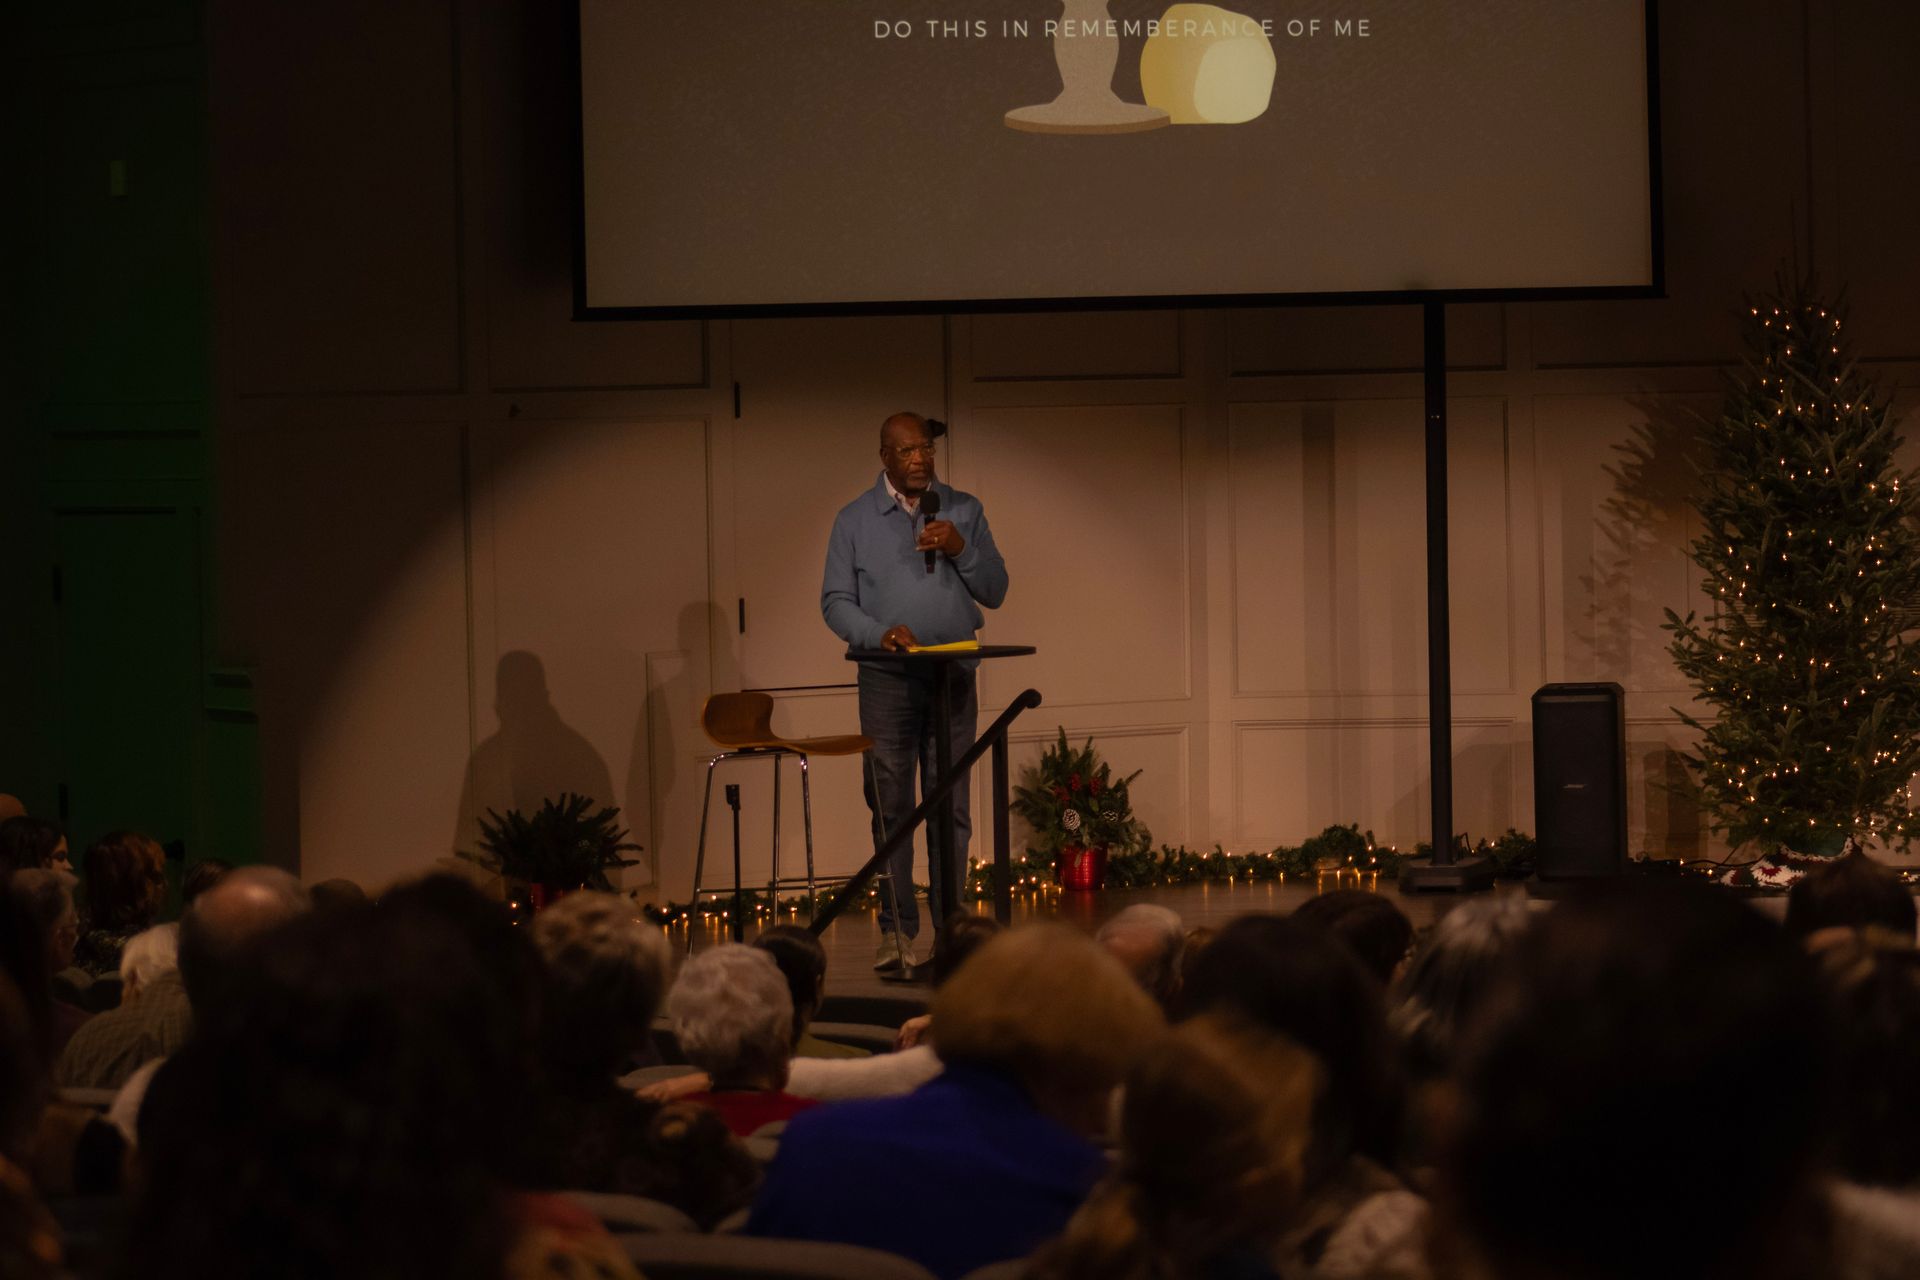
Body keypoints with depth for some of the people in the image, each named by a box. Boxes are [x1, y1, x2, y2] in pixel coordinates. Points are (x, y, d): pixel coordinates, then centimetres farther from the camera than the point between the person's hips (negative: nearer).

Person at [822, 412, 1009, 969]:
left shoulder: (964, 511, 10)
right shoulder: (855, 520, 6)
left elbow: (995, 590, 7)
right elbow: (836, 600, 1)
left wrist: (961, 549, -10)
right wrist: (879, 633, -16)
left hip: (954, 674, 1)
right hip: (886, 678, -1)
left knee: (952, 805, 1)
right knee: (891, 805, -2)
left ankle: (951, 924, 6)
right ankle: (896, 929, 1)